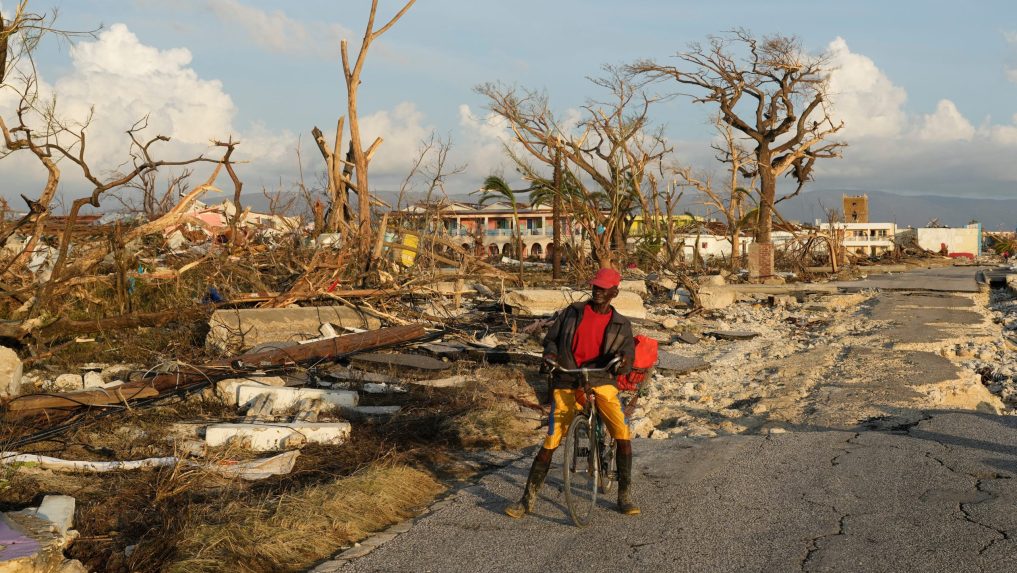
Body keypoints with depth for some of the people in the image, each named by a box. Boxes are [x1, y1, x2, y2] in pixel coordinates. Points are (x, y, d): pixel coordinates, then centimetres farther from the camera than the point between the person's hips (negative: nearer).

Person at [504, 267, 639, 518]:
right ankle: (528, 499, 5)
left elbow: (627, 353, 1)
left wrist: (623, 361, -24)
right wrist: (550, 353, -11)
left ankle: (625, 495, 2)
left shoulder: (621, 324, 8)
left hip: (601, 382, 1)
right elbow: (551, 337, 12)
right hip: (567, 383, 0)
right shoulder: (573, 312, 7)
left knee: (623, 434, -15)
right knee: (551, 441, -6)